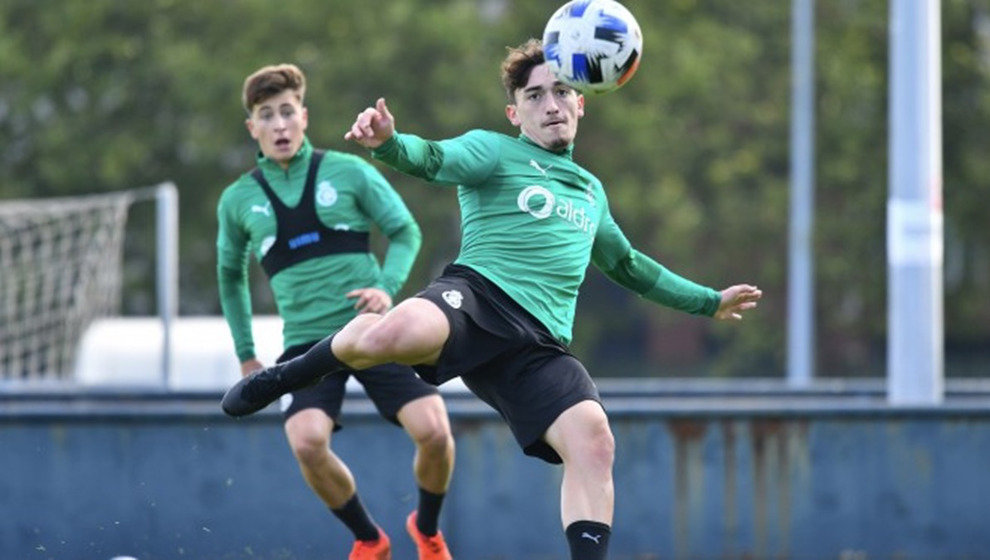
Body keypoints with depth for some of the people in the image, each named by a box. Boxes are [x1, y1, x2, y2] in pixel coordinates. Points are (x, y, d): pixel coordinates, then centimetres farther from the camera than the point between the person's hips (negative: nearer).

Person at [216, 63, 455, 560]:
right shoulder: (238, 201, 8)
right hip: (306, 341, 0)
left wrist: (388, 286, -8)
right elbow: (231, 274, 24)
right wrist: (245, 354, 22)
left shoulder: (348, 172, 4)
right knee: (307, 442, -26)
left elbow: (405, 232, 10)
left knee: (433, 431, -17)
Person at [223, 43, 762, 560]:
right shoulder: (495, 152, 10)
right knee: (399, 333, -37)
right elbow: (435, 159, -11)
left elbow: (626, 265, 47)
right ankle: (284, 376, -5)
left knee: (593, 439, -23)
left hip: (539, 345, 5)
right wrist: (389, 142, -35)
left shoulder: (590, 191, 31)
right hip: (478, 298, -5)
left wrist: (709, 301, 51)